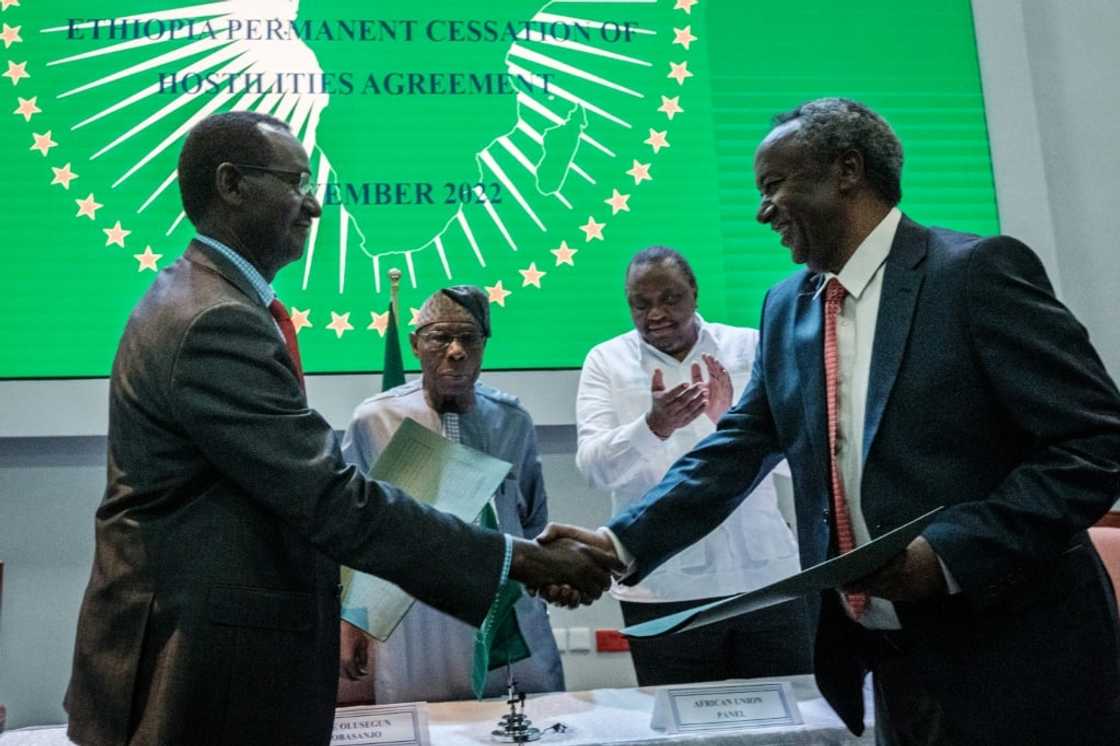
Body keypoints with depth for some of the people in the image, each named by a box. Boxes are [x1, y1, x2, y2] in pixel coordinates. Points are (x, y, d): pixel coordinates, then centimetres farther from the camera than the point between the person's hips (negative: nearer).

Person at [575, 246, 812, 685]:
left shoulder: (750, 347, 6)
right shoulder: (605, 361, 3)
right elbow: (595, 467, -9)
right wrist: (654, 426, -28)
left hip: (764, 575, 1)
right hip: (662, 588, -1)